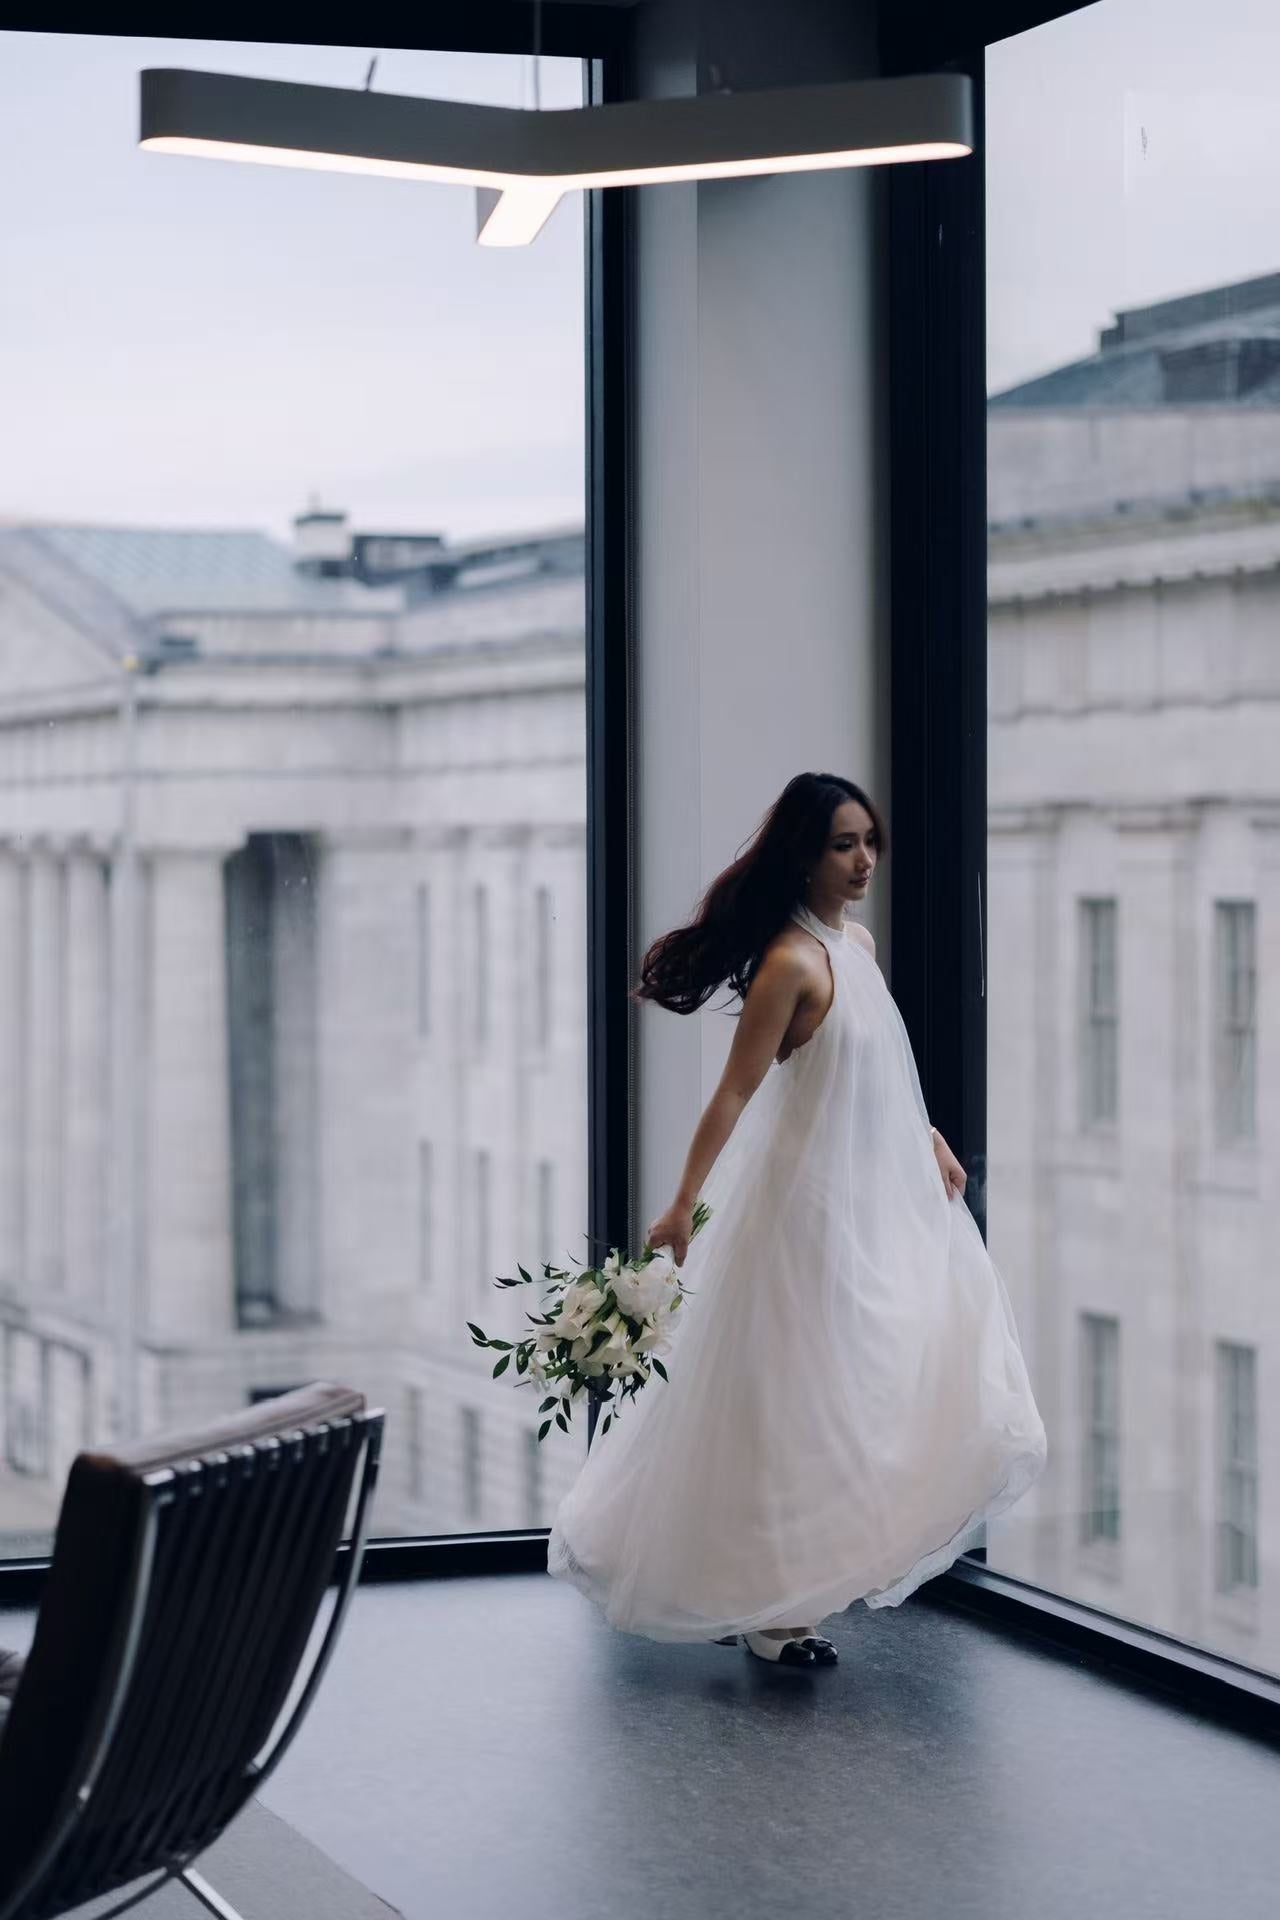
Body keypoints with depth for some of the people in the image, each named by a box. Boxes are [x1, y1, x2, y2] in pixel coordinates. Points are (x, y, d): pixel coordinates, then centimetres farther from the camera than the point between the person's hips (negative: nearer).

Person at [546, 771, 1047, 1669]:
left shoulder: (858, 942, 8)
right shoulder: (792, 962, -18)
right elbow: (735, 1093, -19)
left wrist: (930, 1141, 16)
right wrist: (683, 1209, -20)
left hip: (880, 1199, 9)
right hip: (810, 1202, -9)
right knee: (794, 1402, -2)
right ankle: (766, 1604, 8)